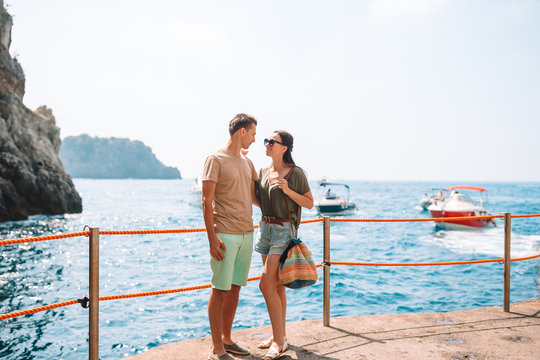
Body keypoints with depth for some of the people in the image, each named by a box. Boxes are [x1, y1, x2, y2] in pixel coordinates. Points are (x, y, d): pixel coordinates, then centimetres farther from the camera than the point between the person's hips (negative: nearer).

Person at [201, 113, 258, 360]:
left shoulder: (247, 163, 16)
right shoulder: (215, 160, -6)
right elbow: (206, 202, -10)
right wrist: (212, 238, -15)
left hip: (247, 235, 7)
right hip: (225, 235, -7)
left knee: (235, 288, 13)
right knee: (220, 290, -1)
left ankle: (226, 339, 26)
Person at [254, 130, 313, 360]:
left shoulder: (295, 173, -9)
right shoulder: (263, 172, 9)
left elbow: (309, 203, -6)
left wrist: (288, 190, -19)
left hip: (284, 230, -7)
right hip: (265, 227, 7)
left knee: (266, 284, -13)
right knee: (276, 285, 13)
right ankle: (280, 335, 25)